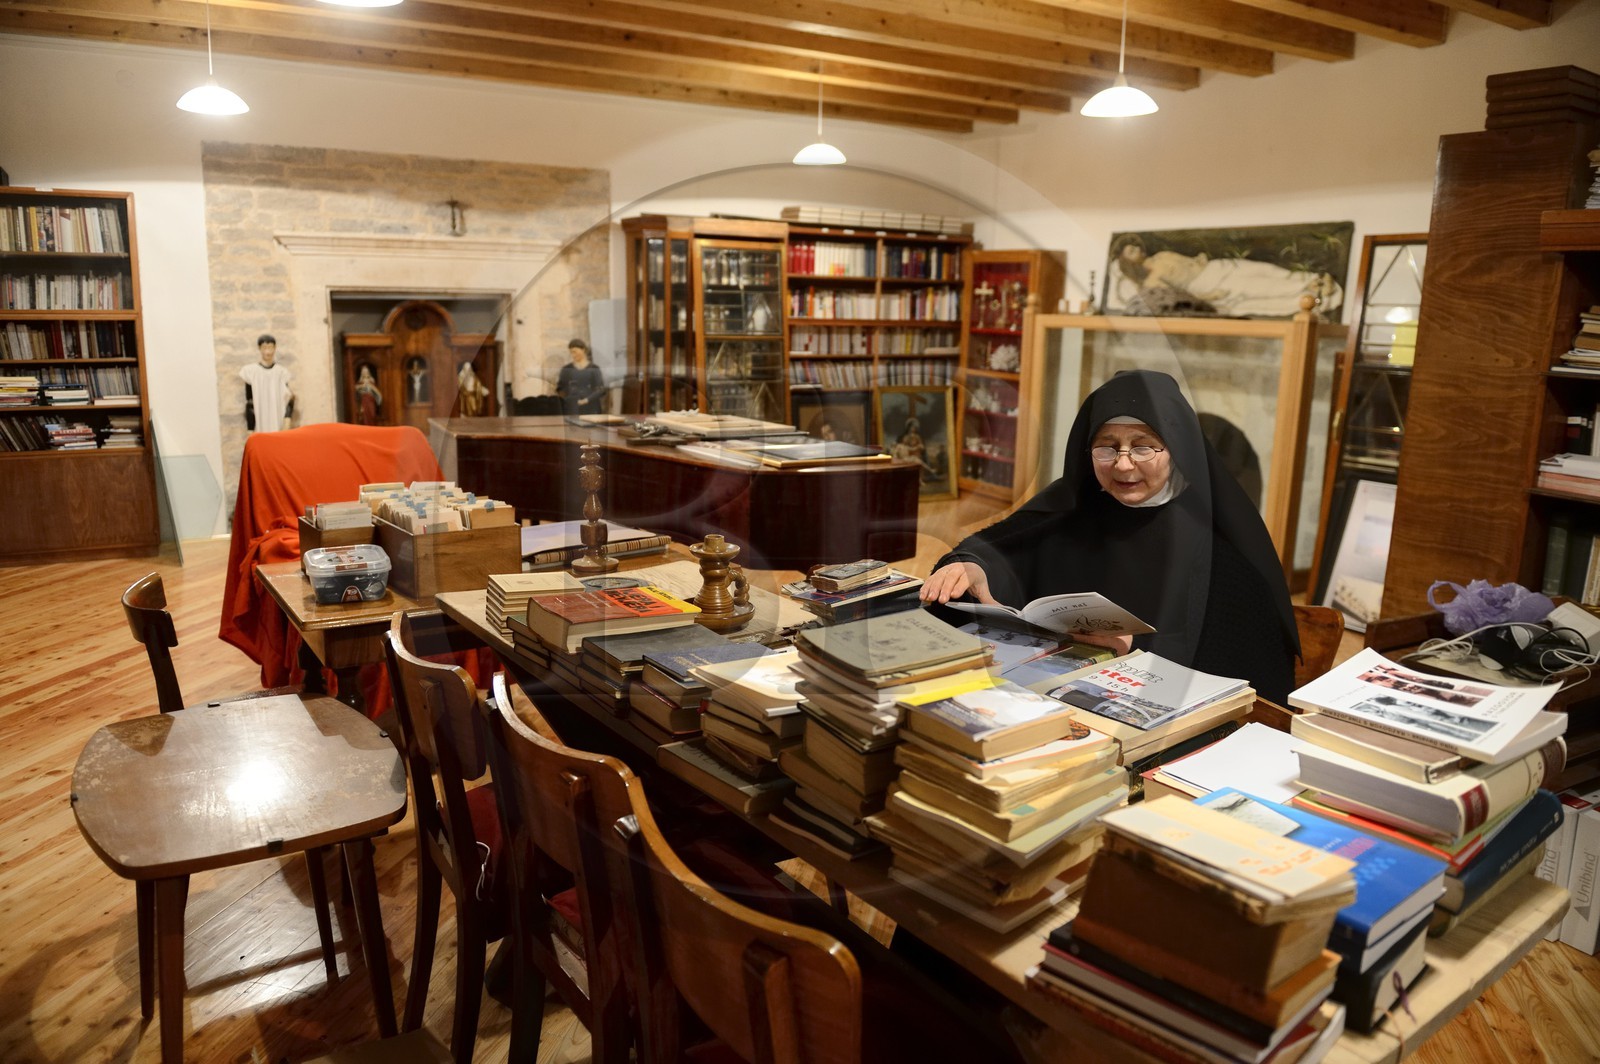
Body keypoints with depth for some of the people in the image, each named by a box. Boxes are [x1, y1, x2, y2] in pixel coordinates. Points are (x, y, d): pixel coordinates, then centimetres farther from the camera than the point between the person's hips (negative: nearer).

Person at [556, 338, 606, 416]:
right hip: (571, 410, 1)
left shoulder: (594, 369, 4)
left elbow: (601, 390, -2)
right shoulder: (566, 369, 10)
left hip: (590, 410, -1)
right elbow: (561, 390, 10)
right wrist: (557, 384, -11)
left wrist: (587, 399, -14)